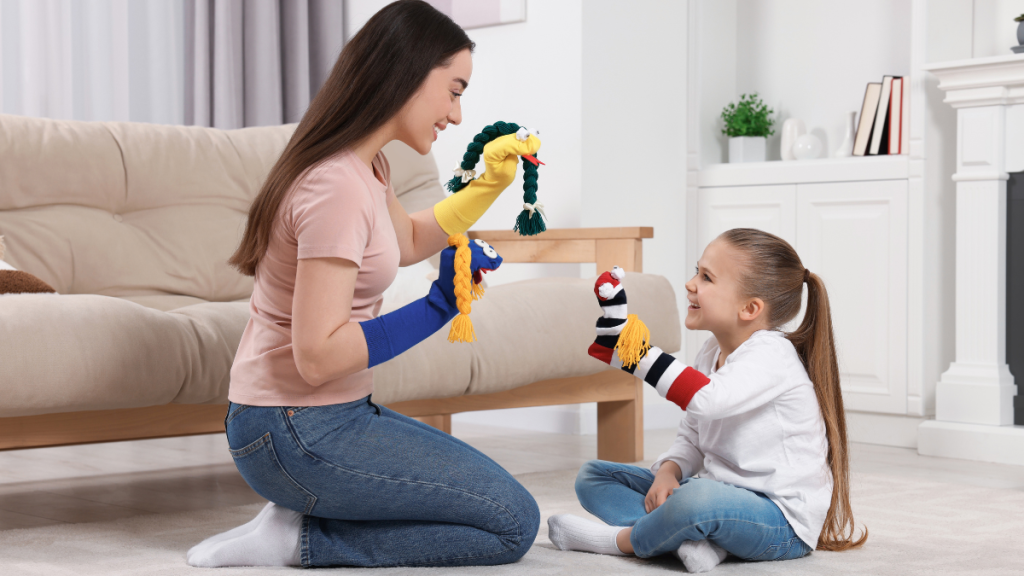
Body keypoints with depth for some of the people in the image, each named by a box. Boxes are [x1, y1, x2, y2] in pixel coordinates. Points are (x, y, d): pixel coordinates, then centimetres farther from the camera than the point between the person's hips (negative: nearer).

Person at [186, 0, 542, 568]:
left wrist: (489, 185, 17)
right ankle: (298, 538, -6)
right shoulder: (337, 187, -23)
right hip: (297, 434, -10)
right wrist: (435, 308, -23)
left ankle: (301, 522, 7)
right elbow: (317, 356, -27)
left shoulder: (365, 168, 8)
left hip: (330, 415, 10)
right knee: (512, 523, -7)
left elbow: (407, 241, 29)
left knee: (497, 498, 16)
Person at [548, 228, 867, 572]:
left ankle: (621, 540, -12)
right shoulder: (712, 352, 9)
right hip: (721, 494, 10)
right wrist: (668, 471, -9)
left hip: (783, 521, -10)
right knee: (593, 477, 7)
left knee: (698, 498, -43)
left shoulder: (771, 354, -19)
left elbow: (707, 399, -38)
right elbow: (691, 437, 13)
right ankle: (691, 538, -17)